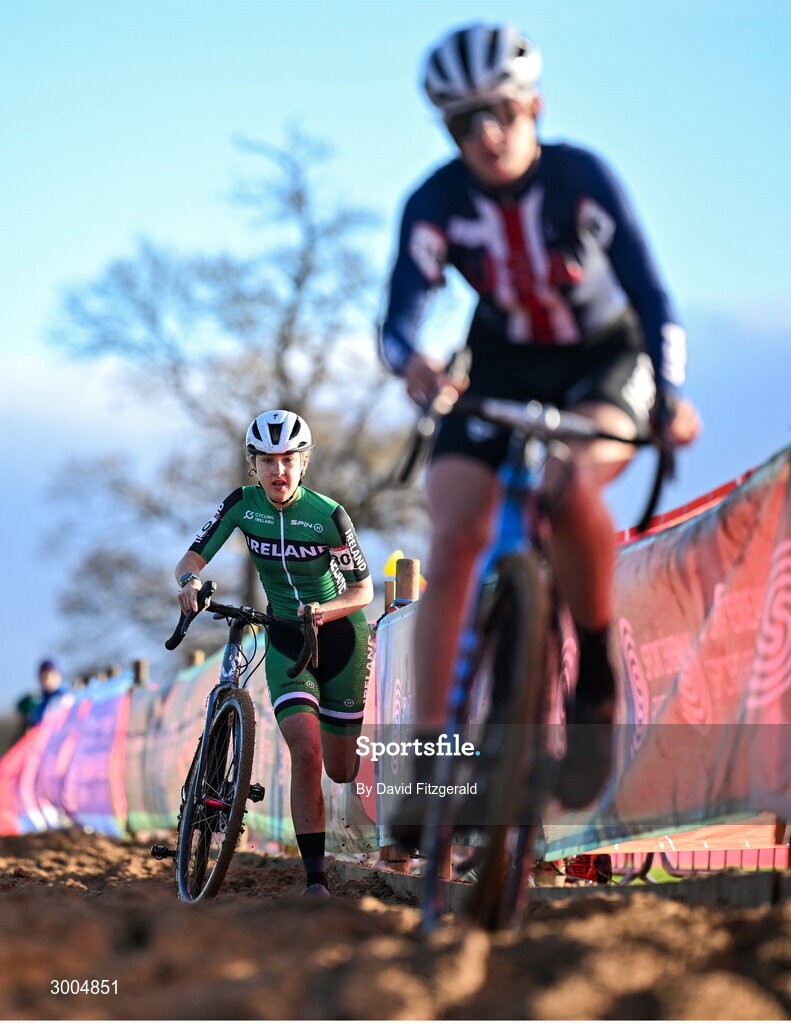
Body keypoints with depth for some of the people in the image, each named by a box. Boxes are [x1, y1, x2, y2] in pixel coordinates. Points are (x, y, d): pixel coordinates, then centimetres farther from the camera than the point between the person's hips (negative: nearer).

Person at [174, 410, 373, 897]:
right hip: (285, 643, 1)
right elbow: (191, 559, -8)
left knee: (340, 770, 7)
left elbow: (364, 589, -11)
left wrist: (325, 611, -31)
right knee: (306, 752, -22)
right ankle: (316, 880, -21)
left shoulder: (329, 514, -17)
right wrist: (191, 582, -31)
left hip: (340, 638, -1)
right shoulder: (242, 505, -9)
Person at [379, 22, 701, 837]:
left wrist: (670, 395, -41)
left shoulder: (582, 177, -22)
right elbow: (400, 316, -26)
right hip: (501, 368, 2)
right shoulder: (436, 203, -18)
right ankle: (429, 753, -14)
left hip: (604, 360, -2)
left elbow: (648, 291, -26)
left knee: (570, 487, -34)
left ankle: (596, 678, -12)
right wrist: (412, 364, -51)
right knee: (452, 538, -17)